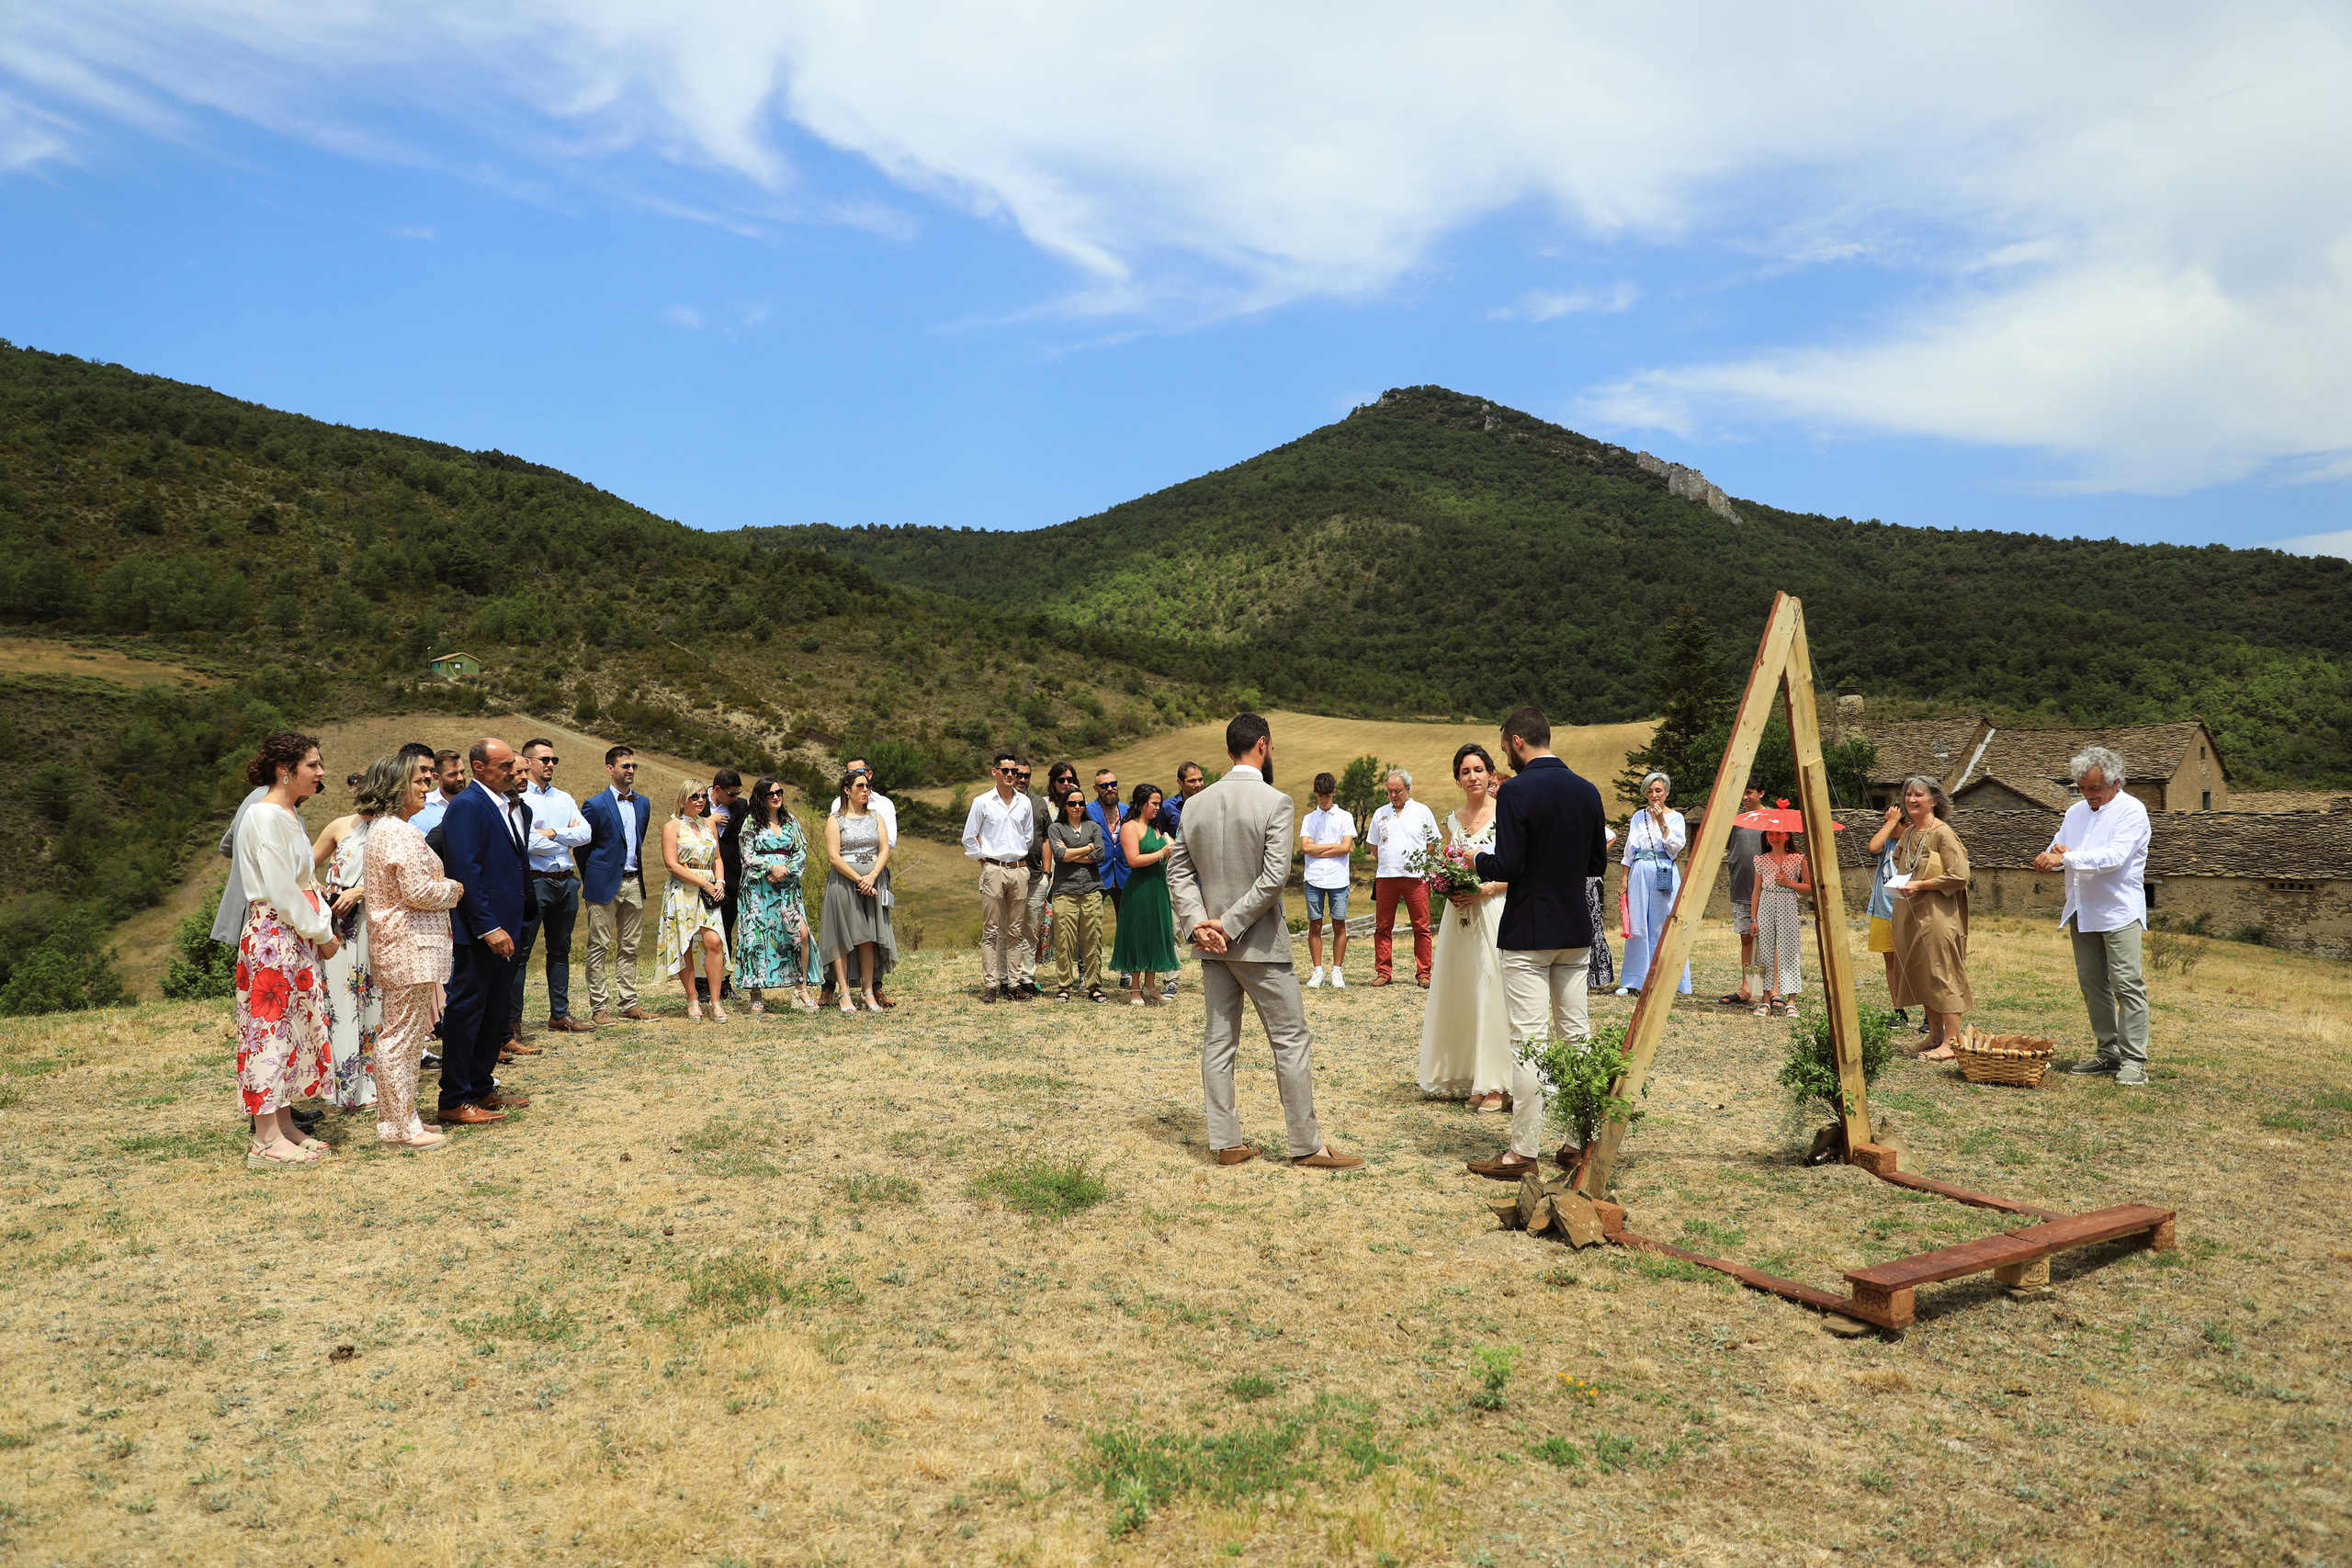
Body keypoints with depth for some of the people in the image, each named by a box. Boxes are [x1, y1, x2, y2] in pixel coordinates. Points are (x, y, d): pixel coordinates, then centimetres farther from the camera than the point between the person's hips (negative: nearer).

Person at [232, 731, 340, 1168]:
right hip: (272, 937, -10)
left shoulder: (287, 816, 15)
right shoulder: (265, 816, -15)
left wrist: (323, 927, 7)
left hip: (297, 939, 10)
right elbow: (281, 889, -19)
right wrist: (321, 934, -11)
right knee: (271, 1028, -5)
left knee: (293, 1029, 12)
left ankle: (283, 1124, 20)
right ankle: (267, 1139, 1)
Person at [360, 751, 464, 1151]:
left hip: (400, 945, 11)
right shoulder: (399, 833, -17)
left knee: (404, 1034, 16)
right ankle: (398, 1128, 2)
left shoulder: (384, 827, 18)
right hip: (409, 947, -11)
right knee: (401, 1035, -4)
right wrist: (453, 889, -4)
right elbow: (417, 892, -21)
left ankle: (398, 1119, 24)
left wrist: (443, 886, 12)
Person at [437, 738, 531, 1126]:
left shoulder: (505, 806, 15)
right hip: (476, 931, -10)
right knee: (465, 1010, -2)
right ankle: (455, 1101, 5)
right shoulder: (467, 805, -14)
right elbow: (466, 872, -20)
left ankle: (482, 1089, 26)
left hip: (500, 927, 10)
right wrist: (489, 927, -23)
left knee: (493, 1011, 16)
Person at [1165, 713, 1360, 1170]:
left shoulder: (1196, 804, 5)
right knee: (1292, 1042, 4)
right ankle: (1306, 1145, 9)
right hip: (1259, 943, -6)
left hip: (1212, 944, 6)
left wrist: (1198, 923, -2)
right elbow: (1274, 876, -19)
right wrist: (1230, 925, -15)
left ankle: (1225, 1142, 15)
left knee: (1218, 1041, 11)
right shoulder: (1275, 802, -12)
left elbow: (1178, 870, 4)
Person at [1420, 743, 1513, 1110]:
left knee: (1490, 993, -5)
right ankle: (1460, 1077, 15)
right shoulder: (1453, 819, 13)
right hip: (1459, 915, 6)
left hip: (1494, 912, -6)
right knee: (1458, 993, 7)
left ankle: (1495, 1084, 1)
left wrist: (1484, 890, -17)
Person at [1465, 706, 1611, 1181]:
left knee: (1529, 1042, -3)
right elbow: (1598, 863, 11)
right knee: (1576, 1036, 12)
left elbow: (1507, 866, -18)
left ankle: (1523, 1151, 1)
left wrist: (1477, 860, 1)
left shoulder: (1516, 792, -14)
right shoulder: (1587, 790, 6)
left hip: (1528, 935, -7)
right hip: (1576, 932, 7)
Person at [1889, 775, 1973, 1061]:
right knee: (1921, 976, 12)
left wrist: (1920, 885, -17)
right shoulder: (1908, 833, 12)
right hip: (1910, 913, 8)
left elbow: (1959, 876, -17)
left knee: (1943, 975, -6)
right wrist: (1900, 883, 9)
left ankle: (1950, 1043, -3)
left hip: (1938, 914, -8)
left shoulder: (1942, 833, -11)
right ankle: (1935, 1035, 22)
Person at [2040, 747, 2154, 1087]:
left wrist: (2066, 857, -23)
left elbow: (2114, 857, -19)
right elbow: (2056, 850, 19)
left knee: (2127, 985, -9)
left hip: (2119, 911, -7)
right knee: (2091, 983, 9)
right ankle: (2108, 1052, 17)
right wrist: (2053, 855, -5)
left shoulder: (2131, 811, -6)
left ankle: (2134, 1060, -6)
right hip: (2081, 912, 7)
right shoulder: (2076, 811, 16)